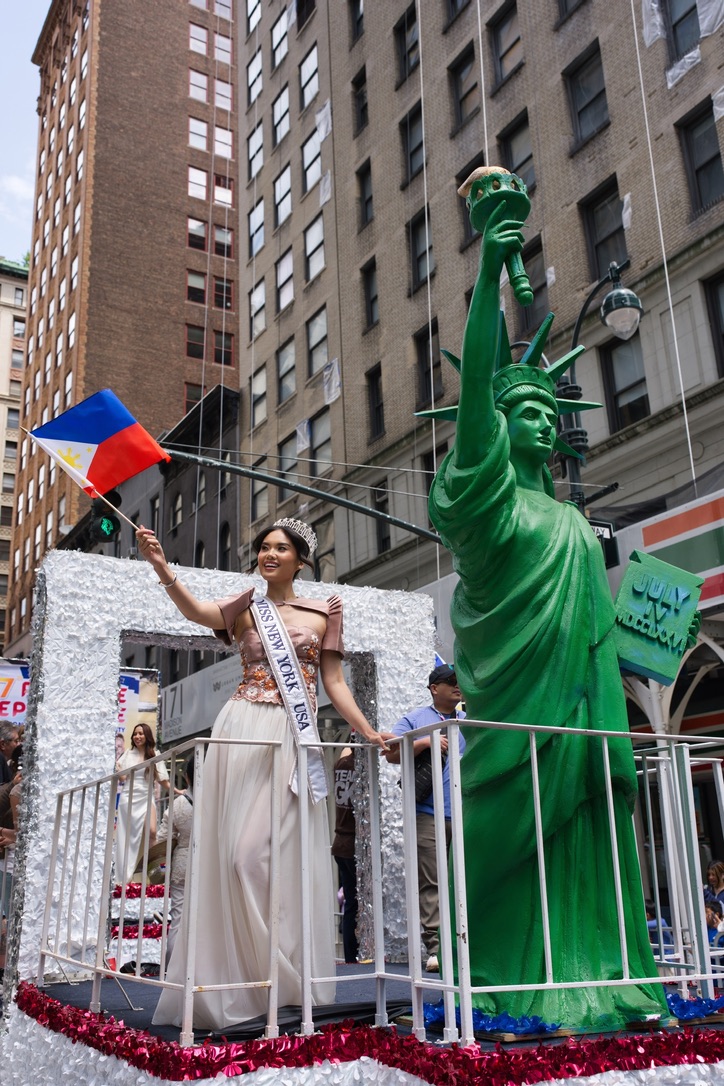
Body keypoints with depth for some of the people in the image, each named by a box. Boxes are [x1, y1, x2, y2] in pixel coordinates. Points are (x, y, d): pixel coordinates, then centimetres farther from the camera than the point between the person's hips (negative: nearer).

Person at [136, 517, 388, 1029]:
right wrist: (162, 567, -28)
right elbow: (198, 611, -12)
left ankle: (294, 982, 9)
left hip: (294, 738, 0)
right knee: (240, 849, -3)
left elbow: (334, 683, 12)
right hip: (244, 732, 0)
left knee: (289, 853, -2)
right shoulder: (246, 608, 9)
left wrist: (369, 732, 3)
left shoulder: (324, 613, 12)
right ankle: (239, 987, 6)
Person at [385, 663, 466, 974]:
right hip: (429, 815, -4)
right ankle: (434, 948, -3)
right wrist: (426, 742, -13)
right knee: (431, 883, -5)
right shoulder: (416, 720, 7)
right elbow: (391, 753, -4)